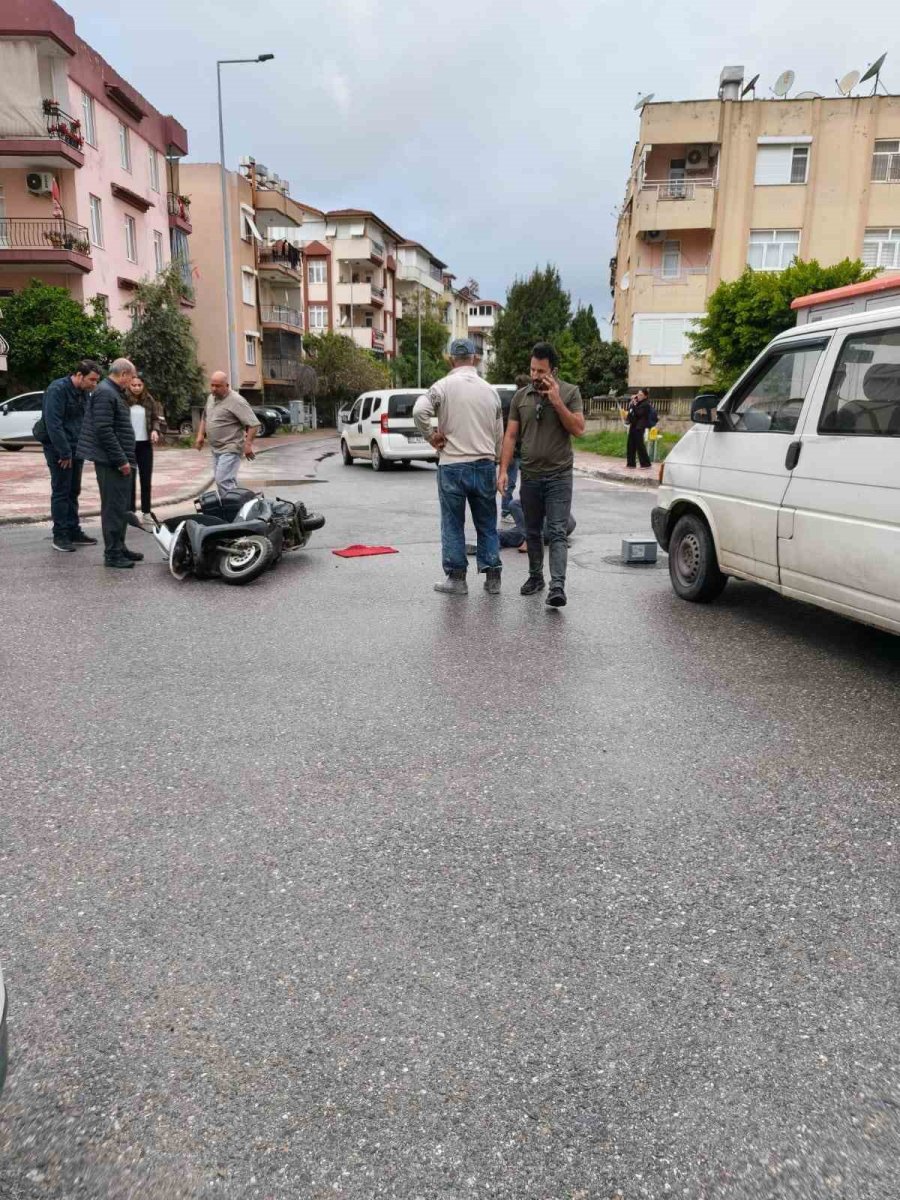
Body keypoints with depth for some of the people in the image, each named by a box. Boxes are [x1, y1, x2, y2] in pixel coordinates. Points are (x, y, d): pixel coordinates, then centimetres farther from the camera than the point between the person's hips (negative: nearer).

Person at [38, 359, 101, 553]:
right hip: (59, 449, -8)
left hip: (76, 449, 8)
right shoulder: (58, 390, -16)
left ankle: (74, 531, 20)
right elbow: (53, 424, -21)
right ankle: (60, 536, 4)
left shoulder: (83, 392, 8)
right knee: (60, 492, -3)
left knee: (73, 492, 12)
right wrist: (65, 453, -21)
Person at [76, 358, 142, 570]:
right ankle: (112, 554, -2)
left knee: (122, 506, 16)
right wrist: (121, 460, -20)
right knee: (114, 507, -6)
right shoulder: (105, 393, -15)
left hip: (118, 461, 10)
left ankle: (119, 547, 25)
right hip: (111, 462, -10)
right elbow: (104, 430, -22)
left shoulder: (114, 393, 18)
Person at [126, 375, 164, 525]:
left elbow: (156, 418, 13)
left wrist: (155, 430, -6)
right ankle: (131, 512, 9)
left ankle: (146, 512, 13)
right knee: (130, 479, 2)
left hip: (145, 444, 3)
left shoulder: (149, 401, 6)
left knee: (146, 479, 6)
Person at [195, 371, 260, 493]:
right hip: (216, 449, 9)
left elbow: (254, 424, -18)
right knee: (224, 481, 13)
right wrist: (201, 435, 17)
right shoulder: (211, 397, 12)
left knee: (223, 482, -18)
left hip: (230, 450, -9)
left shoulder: (236, 401, -15)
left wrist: (248, 444, -22)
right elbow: (205, 417, 28)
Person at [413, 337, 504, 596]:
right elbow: (499, 435, 13)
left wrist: (430, 436, -5)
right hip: (485, 465, 3)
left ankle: (456, 579, 10)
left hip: (452, 466, -3)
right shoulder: (490, 390, 8)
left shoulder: (444, 386, -5)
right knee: (487, 524, 11)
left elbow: (419, 411, -21)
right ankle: (492, 577, 14)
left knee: (453, 525, 6)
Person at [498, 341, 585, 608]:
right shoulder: (521, 396, 6)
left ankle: (557, 586, -17)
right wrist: (503, 470, -1)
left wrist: (557, 402, -16)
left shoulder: (570, 392, -1)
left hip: (559, 476, -3)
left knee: (557, 533, -10)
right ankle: (535, 576, 27)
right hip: (529, 476, 4)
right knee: (532, 532, 13)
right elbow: (511, 436, 7)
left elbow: (578, 429, -9)